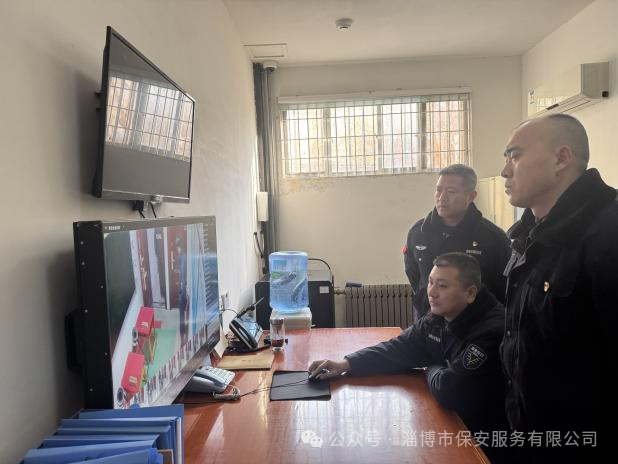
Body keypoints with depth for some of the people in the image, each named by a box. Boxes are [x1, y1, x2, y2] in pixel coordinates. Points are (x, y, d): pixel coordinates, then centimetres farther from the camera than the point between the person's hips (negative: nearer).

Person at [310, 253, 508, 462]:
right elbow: (399, 348, 2)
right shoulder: (438, 318, -2)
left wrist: (432, 370, -8)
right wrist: (346, 364, -10)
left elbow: (449, 389, -31)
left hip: (482, 438, -6)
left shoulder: (490, 331, -29)